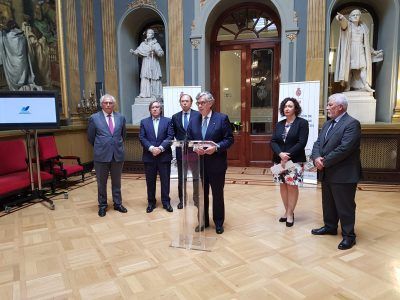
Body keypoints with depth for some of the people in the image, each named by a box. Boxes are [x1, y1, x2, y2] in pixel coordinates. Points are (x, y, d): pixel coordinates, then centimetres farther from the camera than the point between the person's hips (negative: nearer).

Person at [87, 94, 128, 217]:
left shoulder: (120, 117, 4)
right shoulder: (94, 118, -3)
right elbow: (91, 137, 5)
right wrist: (100, 147, 11)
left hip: (118, 154, 2)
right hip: (101, 155, -2)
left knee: (117, 181, 13)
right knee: (101, 182, 9)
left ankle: (117, 203, 27)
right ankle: (102, 205, 24)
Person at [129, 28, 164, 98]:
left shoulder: (156, 44, 4)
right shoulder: (143, 44, 12)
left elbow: (161, 53, -6)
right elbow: (138, 51, 4)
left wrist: (155, 50, -22)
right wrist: (133, 52, -16)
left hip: (154, 65, -2)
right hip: (146, 65, 2)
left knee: (154, 79, -3)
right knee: (145, 79, -7)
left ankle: (155, 94, 3)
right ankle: (145, 94, -8)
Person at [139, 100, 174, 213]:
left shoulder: (167, 121, 5)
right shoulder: (144, 122, 9)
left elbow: (170, 137, -4)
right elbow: (142, 138, 0)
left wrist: (161, 148, -15)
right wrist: (151, 148, -15)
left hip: (164, 155, -1)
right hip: (149, 156, 1)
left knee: (165, 180, 6)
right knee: (150, 181, 8)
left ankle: (166, 202, 18)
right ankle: (151, 202, 21)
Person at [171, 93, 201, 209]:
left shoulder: (198, 115, -3)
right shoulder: (175, 117, 7)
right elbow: (174, 133, 12)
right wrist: (180, 140, -1)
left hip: (194, 150, -2)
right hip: (181, 150, 2)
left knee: (197, 177, 9)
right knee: (181, 178, 11)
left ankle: (197, 198, 23)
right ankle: (182, 199, 23)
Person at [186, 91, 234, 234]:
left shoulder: (222, 118, -5)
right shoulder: (193, 120, 8)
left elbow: (229, 139, -7)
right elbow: (189, 141, 9)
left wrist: (216, 147, -21)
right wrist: (195, 148, -11)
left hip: (216, 163, -3)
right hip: (199, 163, 4)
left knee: (218, 194, 10)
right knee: (201, 194, 13)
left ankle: (218, 222, 27)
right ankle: (203, 221, 30)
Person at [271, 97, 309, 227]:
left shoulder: (302, 123, -3)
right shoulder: (279, 124, 11)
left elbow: (302, 142, -12)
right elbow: (273, 142, 3)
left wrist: (288, 155, -18)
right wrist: (280, 154, -15)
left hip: (295, 161, -5)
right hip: (280, 160, 5)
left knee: (292, 186, -2)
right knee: (283, 186, 8)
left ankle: (290, 214, 10)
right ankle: (287, 211, 21)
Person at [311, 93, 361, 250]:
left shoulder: (352, 124, -14)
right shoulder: (327, 124, 13)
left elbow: (344, 148, -24)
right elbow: (317, 143, 9)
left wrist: (324, 162, -18)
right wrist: (316, 158, -11)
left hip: (343, 175, -8)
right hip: (327, 173, 8)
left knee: (345, 206, 3)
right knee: (328, 203, 20)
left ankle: (348, 235, 17)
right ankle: (330, 226, 37)